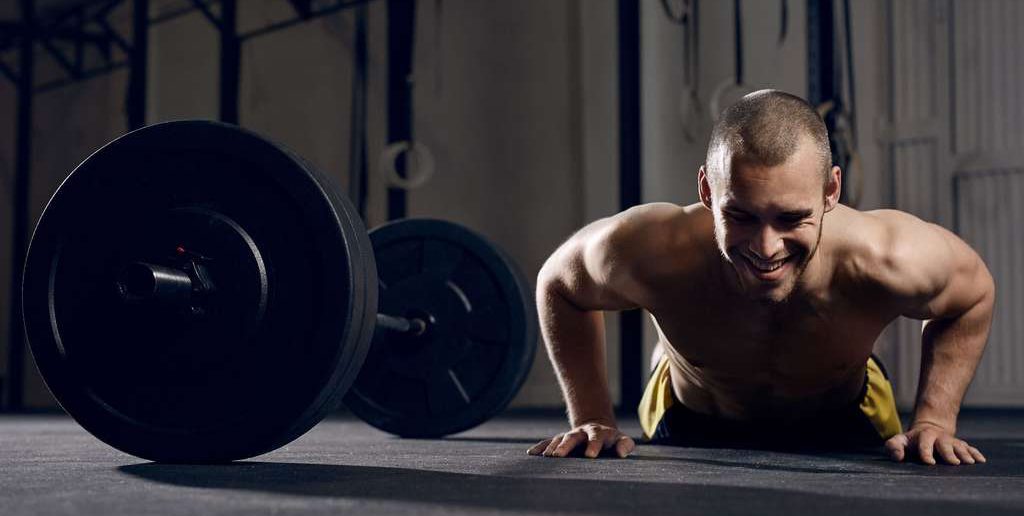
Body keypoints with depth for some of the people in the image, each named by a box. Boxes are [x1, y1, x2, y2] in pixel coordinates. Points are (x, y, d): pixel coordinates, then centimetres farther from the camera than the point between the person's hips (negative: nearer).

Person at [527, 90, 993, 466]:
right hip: (690, 427, 0)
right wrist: (591, 418, -18)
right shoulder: (650, 254, -41)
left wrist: (934, 421, -19)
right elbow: (559, 283, -15)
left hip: (842, 427, 0)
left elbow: (975, 293, -13)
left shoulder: (888, 259, -40)